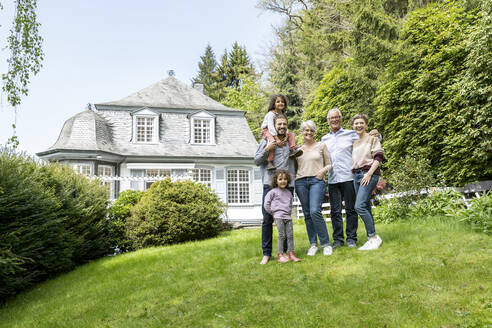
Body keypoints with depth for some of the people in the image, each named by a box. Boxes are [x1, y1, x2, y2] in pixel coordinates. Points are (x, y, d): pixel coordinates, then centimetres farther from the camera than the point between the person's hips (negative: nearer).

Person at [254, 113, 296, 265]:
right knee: (267, 219, -2)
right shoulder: (266, 140, 7)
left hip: (288, 185, 2)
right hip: (270, 184, -2)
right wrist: (267, 149, -11)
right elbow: (256, 161, 3)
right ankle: (266, 253, 7)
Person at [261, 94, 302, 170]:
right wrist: (276, 139, -34)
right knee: (272, 141, -38)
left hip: (276, 132, 8)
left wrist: (286, 136, -21)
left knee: (291, 134, -1)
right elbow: (270, 127, -27)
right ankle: (269, 162, -42)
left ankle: (292, 149, -21)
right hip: (266, 131, -8)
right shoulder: (271, 114, -16)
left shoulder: (283, 115, 7)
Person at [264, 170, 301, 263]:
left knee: (290, 235, 1)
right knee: (282, 236, -7)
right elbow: (266, 203, 0)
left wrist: (289, 213, 13)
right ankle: (280, 255, -2)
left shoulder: (288, 192, 16)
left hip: (288, 217, 5)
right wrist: (273, 213, 2)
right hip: (279, 217, -5)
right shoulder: (273, 191, -1)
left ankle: (291, 254, 8)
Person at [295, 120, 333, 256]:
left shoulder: (321, 145, 10)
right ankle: (313, 244, 13)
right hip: (301, 182, 3)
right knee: (307, 214, 4)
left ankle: (326, 244, -6)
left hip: (317, 181, -3)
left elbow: (329, 164, 10)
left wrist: (324, 170, -9)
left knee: (315, 211, -18)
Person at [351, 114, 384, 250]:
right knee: (365, 208, 5)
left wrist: (369, 173, -16)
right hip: (356, 175, 6)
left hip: (369, 174, -6)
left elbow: (378, 158, -6)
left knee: (359, 206, -19)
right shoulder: (354, 142, 20)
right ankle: (370, 239, 10)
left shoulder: (372, 138, 3)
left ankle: (374, 237, -10)